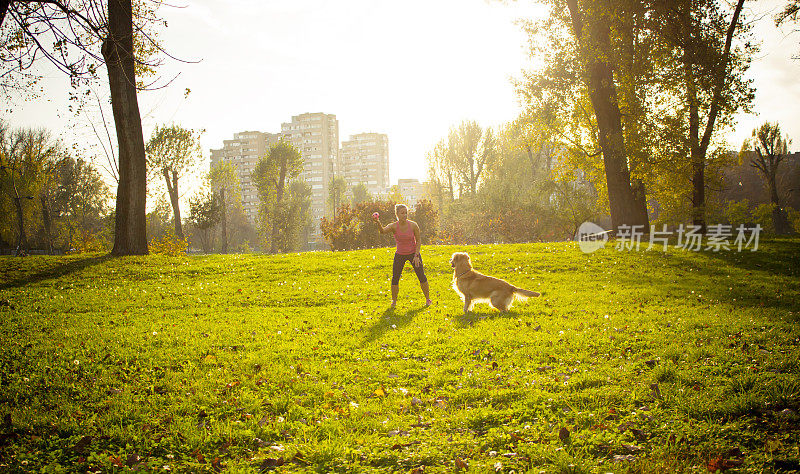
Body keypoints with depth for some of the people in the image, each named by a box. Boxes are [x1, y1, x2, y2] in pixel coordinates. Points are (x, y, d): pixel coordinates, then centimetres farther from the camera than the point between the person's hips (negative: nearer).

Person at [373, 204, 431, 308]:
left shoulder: (413, 225, -16)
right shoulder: (394, 226, -16)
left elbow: (418, 241, -7)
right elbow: (382, 231, -37)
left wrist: (416, 255, -13)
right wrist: (378, 223, -57)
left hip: (413, 253, 0)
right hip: (400, 255, 0)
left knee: (421, 277, -1)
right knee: (395, 278, -4)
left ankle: (427, 299, 17)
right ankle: (394, 301, 13)